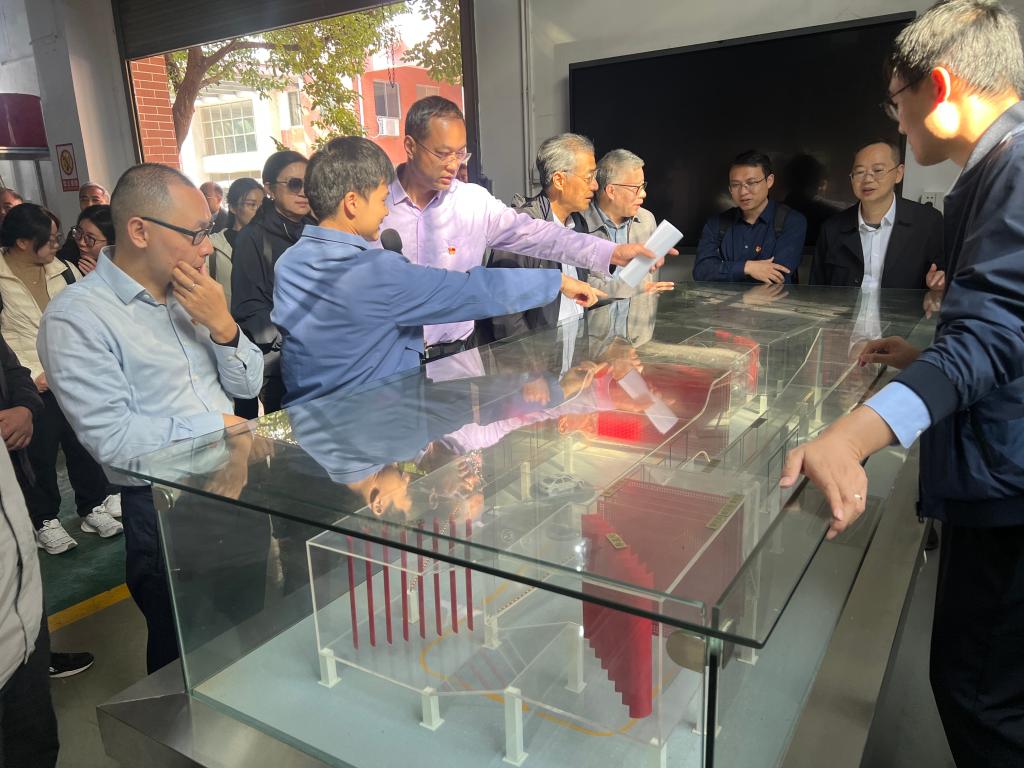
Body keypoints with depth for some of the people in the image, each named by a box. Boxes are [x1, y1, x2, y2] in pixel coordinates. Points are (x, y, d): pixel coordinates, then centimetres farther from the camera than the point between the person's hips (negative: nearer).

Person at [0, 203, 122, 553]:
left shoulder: (64, 271, 5)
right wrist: (32, 374, -11)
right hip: (33, 387, -3)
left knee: (84, 445, 12)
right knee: (39, 456, 7)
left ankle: (93, 506, 29)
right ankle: (45, 521, 24)